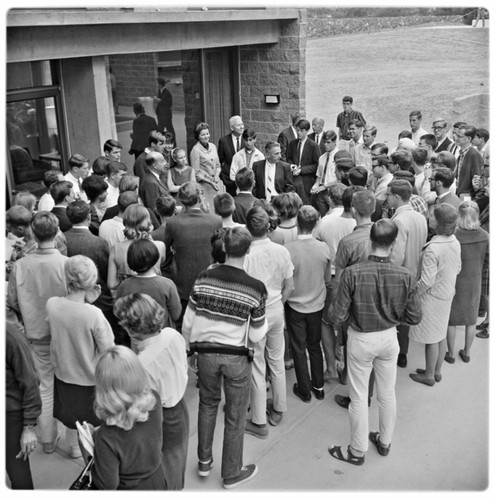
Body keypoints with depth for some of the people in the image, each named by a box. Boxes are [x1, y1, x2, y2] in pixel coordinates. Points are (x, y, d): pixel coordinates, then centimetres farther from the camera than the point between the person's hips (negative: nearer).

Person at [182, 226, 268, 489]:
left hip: (206, 353, 3)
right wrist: (264, 321, 9)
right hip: (236, 358, -3)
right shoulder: (255, 287, -16)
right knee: (235, 417, 14)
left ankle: (204, 462, 37)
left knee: (208, 403, 26)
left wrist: (188, 349, 15)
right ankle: (231, 474, 30)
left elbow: (188, 322, -1)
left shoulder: (203, 278, -9)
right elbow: (256, 336, -10)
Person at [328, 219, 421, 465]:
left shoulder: (352, 273, -25)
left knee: (359, 397, 13)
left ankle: (358, 451, 29)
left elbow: (337, 317, -20)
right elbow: (414, 317, -7)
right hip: (389, 337, 3)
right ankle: (384, 442, 42)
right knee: (387, 393, 22)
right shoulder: (405, 276, -17)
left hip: (361, 339, -3)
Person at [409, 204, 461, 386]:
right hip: (447, 294, 8)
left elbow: (427, 281, -26)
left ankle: (429, 376, 24)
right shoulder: (455, 243, -5)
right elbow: (457, 269, 8)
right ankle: (437, 371, 35)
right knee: (441, 334, 20)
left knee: (431, 338, 8)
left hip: (432, 296, -8)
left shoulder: (432, 249, -29)